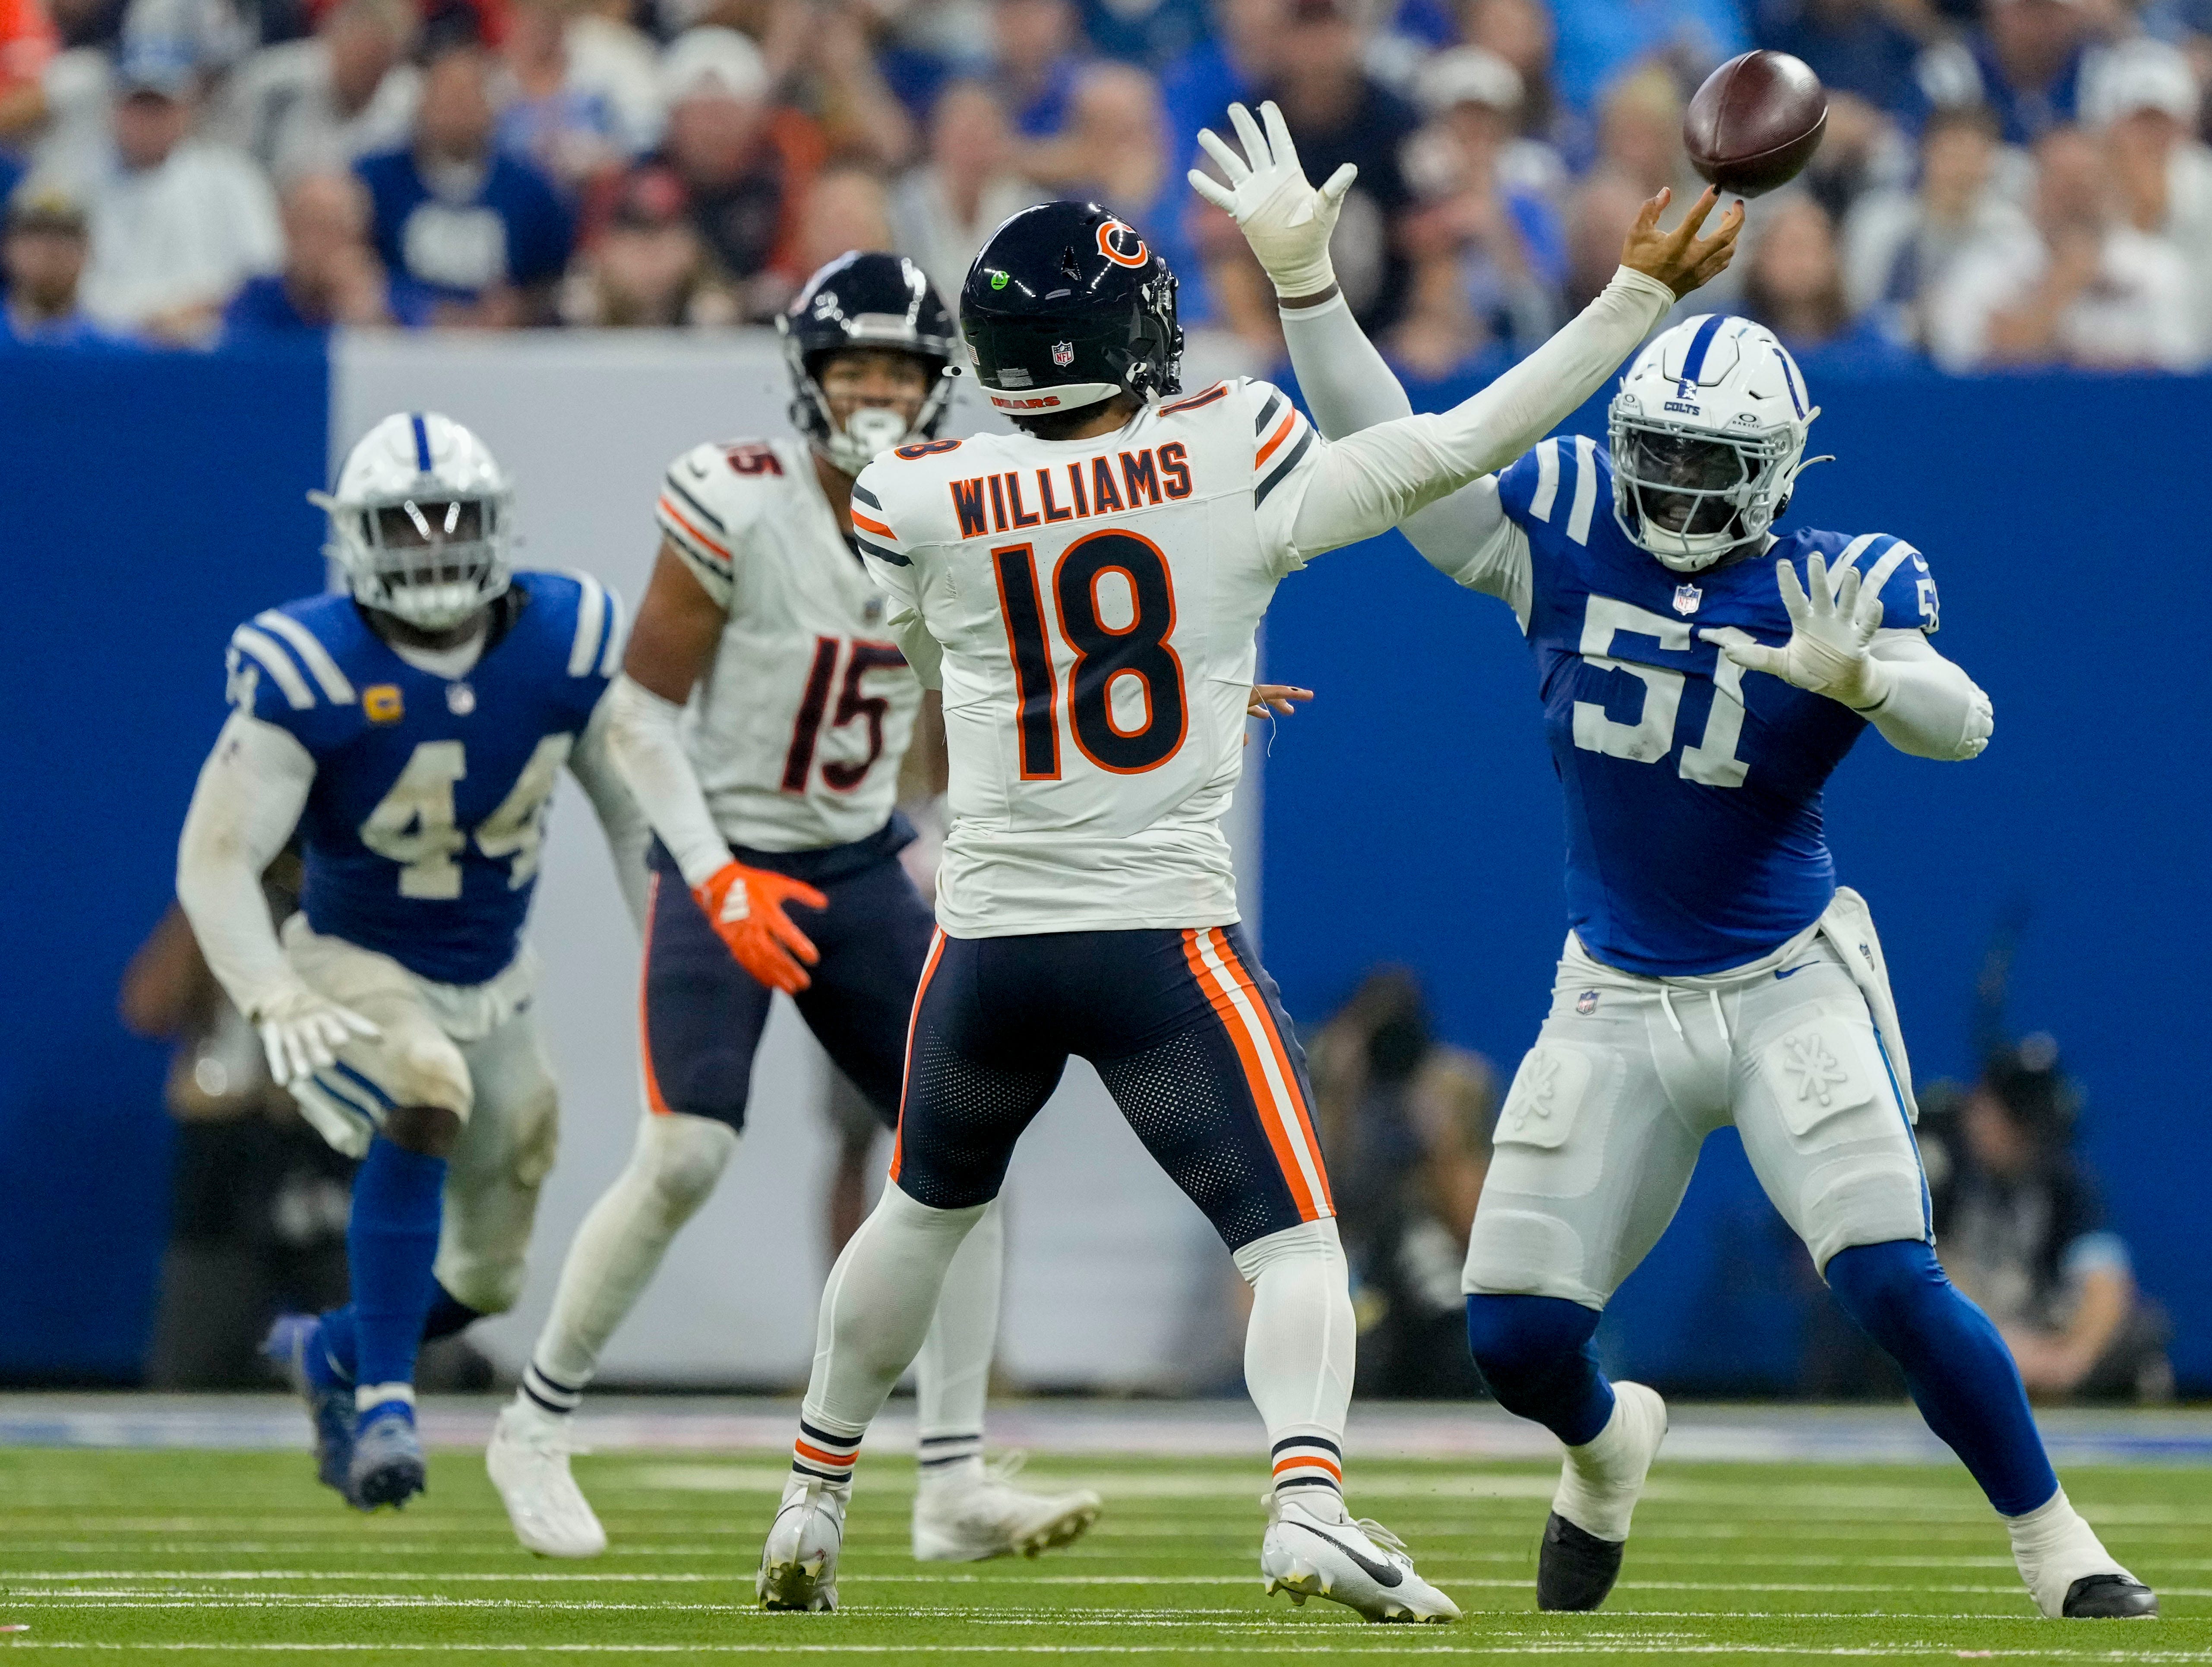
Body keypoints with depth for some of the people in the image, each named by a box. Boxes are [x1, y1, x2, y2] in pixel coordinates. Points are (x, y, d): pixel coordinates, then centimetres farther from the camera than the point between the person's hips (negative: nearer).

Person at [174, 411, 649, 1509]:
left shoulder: (568, 643, -11)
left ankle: (329, 1356, 45)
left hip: (492, 985, 5)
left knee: (486, 1278, 12)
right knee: (428, 1099, -38)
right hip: (354, 971, -5)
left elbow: (634, 809, 3)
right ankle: (383, 1402, -29)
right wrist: (275, 1002, -37)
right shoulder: (309, 671, -23)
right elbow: (215, 860, -23)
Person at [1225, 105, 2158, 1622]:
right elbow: (1391, 455, 2)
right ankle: (1612, 1449, 37)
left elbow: (1964, 723, -26)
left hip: (1795, 985, -4)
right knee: (1516, 1337, 1)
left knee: (1893, 1284, -19)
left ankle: (2063, 1553, -3)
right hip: (1619, 1000, 4)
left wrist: (1857, 680, -47)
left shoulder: (1832, 590, -12)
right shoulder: (1566, 530, -3)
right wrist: (1305, 281, -7)